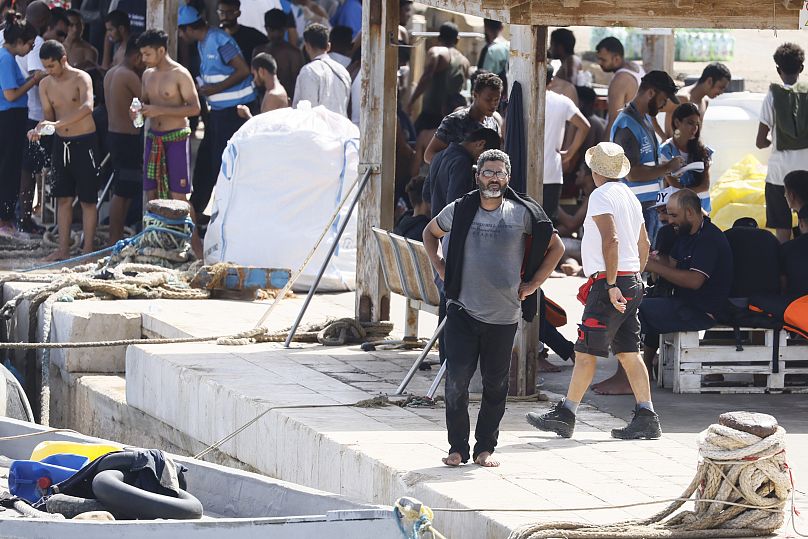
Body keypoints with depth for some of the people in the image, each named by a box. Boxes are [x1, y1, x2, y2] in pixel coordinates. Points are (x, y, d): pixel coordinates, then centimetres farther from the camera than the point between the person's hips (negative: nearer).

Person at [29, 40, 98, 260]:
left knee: (87, 199, -1)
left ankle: (88, 248, 4)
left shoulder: (81, 79, -14)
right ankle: (63, 249, 11)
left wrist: (58, 124, -39)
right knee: (63, 198, 7)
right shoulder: (45, 85, 5)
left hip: (84, 142, -6)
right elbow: (49, 115, 9)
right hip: (61, 143, 6)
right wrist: (39, 130, -14)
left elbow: (87, 107, -31)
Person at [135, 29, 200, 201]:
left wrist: (160, 110, -22)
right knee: (151, 193, 6)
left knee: (177, 195, -7)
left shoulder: (180, 74, -10)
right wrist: (136, 111, -1)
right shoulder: (148, 74, 11)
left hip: (176, 139, -7)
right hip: (153, 138, 7)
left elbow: (195, 108, -15)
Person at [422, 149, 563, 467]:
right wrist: (440, 269, 10)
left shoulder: (521, 214, 0)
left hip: (503, 316, 0)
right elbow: (430, 233, 22)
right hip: (462, 311, 0)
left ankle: (485, 448, 15)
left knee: (495, 384, 5)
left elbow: (556, 247, 10)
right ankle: (457, 448, 2)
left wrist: (533, 284, 5)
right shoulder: (460, 211, 3)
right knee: (456, 381, -7)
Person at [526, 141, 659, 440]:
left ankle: (565, 414, -2)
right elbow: (644, 245, 25)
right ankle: (646, 418, 2)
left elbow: (611, 240, -22)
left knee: (586, 352, -5)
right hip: (632, 284, 9)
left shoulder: (601, 195, -11)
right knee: (629, 353, 7)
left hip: (609, 283, -9)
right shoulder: (630, 197, 18)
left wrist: (612, 285, -23)